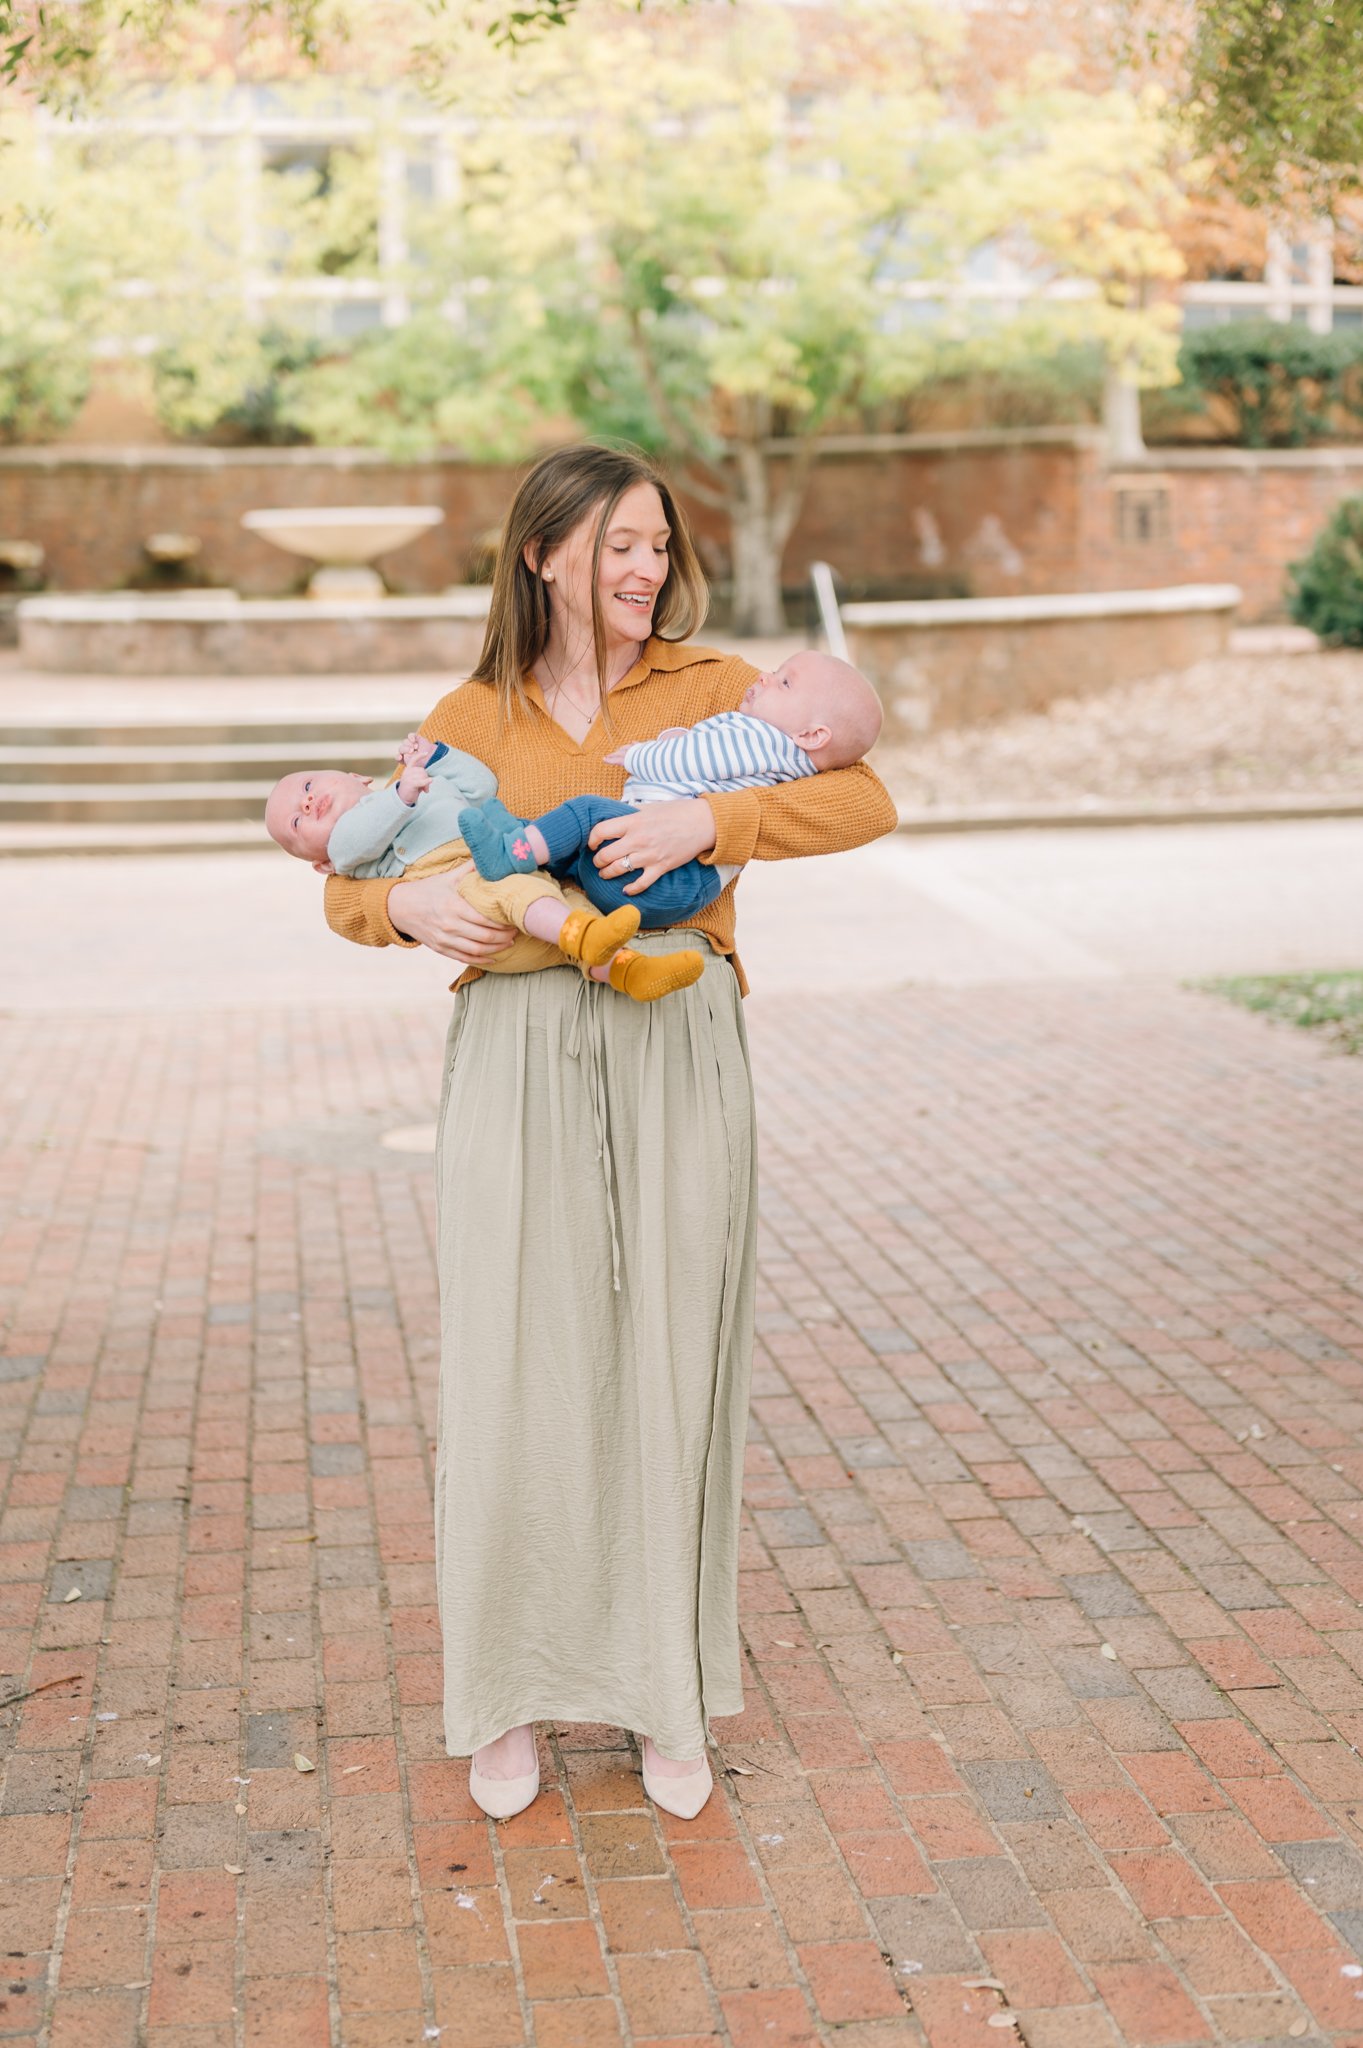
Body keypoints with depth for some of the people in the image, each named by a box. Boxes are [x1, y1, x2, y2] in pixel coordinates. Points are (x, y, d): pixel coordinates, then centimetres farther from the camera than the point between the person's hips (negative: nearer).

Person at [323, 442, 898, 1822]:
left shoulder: (709, 689, 6)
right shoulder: (471, 720, 9)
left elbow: (864, 801, -7)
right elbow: (348, 885, 13)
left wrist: (707, 820, -21)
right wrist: (406, 903, -10)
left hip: (672, 1050, 0)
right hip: (517, 1050, 1)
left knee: (669, 1360, 4)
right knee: (515, 1362, 2)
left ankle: (667, 1698, 20)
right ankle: (511, 1694, 19)